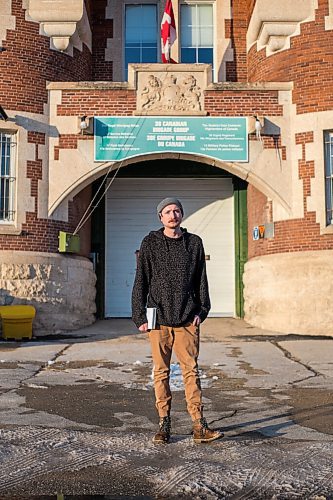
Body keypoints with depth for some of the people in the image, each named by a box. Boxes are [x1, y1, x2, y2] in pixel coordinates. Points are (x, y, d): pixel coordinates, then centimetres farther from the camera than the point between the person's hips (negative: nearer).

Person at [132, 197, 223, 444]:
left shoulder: (194, 243, 9)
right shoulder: (150, 243, 3)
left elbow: (201, 280, 12)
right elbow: (141, 282, 2)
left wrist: (201, 310, 3)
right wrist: (140, 316, -3)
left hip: (187, 319, 1)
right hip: (159, 318, -1)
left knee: (191, 370, 1)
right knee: (161, 372, 5)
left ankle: (199, 425, 5)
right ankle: (164, 423, 14)